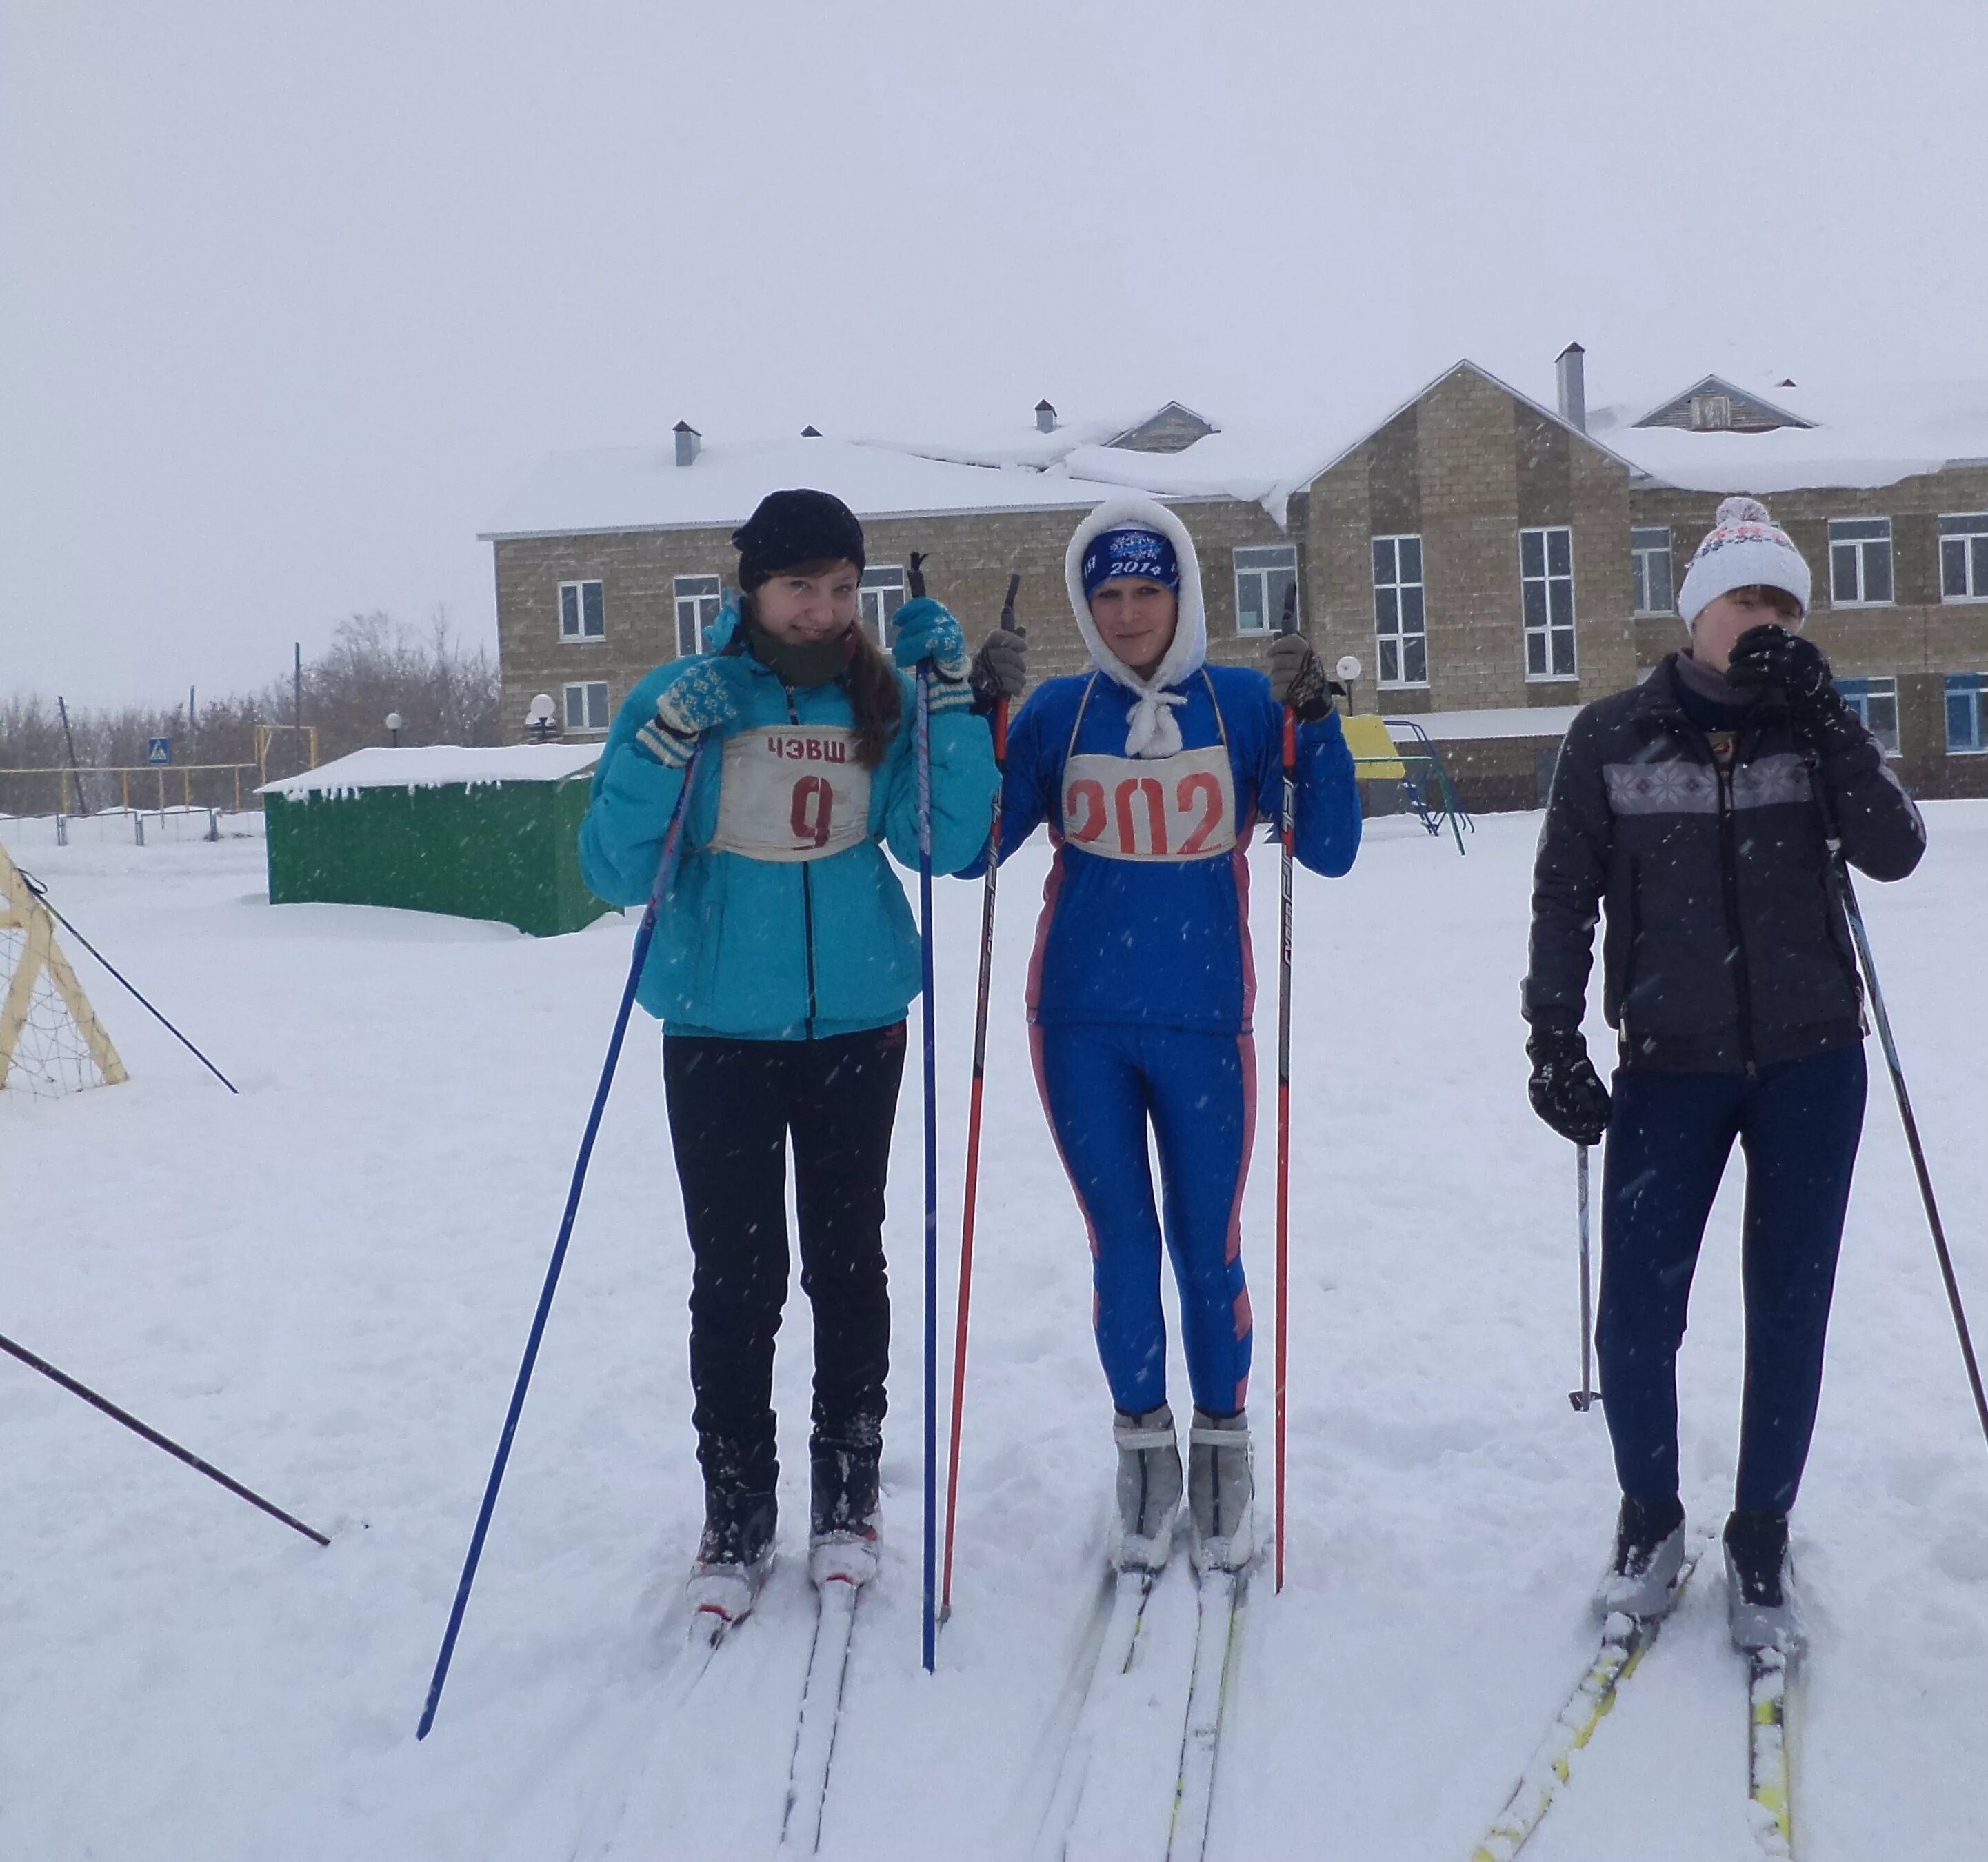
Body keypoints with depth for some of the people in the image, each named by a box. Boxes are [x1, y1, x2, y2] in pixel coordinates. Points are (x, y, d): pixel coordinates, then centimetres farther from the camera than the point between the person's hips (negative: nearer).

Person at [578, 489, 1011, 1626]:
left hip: (857, 1023, 2)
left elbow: (952, 846, -10)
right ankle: (736, 1519, 16)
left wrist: (953, 698, -14)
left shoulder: (884, 701, 0)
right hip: (718, 1030, -1)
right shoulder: (682, 697, -5)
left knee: (848, 1262, 11)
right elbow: (615, 874, -10)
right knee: (737, 1278, 2)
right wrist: (666, 742, -22)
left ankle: (848, 1497, 26)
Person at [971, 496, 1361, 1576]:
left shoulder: (1245, 704, 0)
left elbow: (1328, 851, -6)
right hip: (1082, 1028, 1)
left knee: (1208, 1250, 6)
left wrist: (1314, 721, -16)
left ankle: (1222, 1454, 25)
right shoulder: (1057, 712, 3)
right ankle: (1143, 1453, 24)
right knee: (1121, 1249, 8)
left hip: (1203, 1026, -1)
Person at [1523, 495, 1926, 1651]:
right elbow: (1566, 895, 2)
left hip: (1812, 1060, 1)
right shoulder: (1614, 737, -1)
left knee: (1790, 1310, 6)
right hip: (1671, 1065, -1)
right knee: (1637, 1315, -1)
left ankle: (1761, 1546, 23)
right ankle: (1651, 1521, 24)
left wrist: (1825, 716, -16)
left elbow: (1895, 854, -11)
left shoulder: (1815, 729, 2)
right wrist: (1555, 1041, -3)